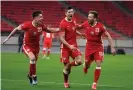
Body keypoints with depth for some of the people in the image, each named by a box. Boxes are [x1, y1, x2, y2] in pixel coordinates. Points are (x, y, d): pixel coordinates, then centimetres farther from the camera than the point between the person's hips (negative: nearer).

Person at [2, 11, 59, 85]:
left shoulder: (41, 25, -13)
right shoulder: (27, 25, -25)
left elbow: (49, 30, 5)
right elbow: (16, 29, -12)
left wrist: (59, 29, -7)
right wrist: (8, 38, -7)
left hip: (36, 46, 5)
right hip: (27, 46, -5)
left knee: (34, 63, 14)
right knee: (32, 58, -30)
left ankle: (30, 75, 45)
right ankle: (34, 76, -14)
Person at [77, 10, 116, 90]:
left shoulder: (100, 26, -20)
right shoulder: (86, 24, -11)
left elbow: (108, 36, -15)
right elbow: (78, 27, 10)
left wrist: (112, 47, -19)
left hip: (98, 47, -2)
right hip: (89, 47, 3)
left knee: (99, 64, -12)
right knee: (87, 63, 7)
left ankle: (95, 83, -2)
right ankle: (86, 67, 49)